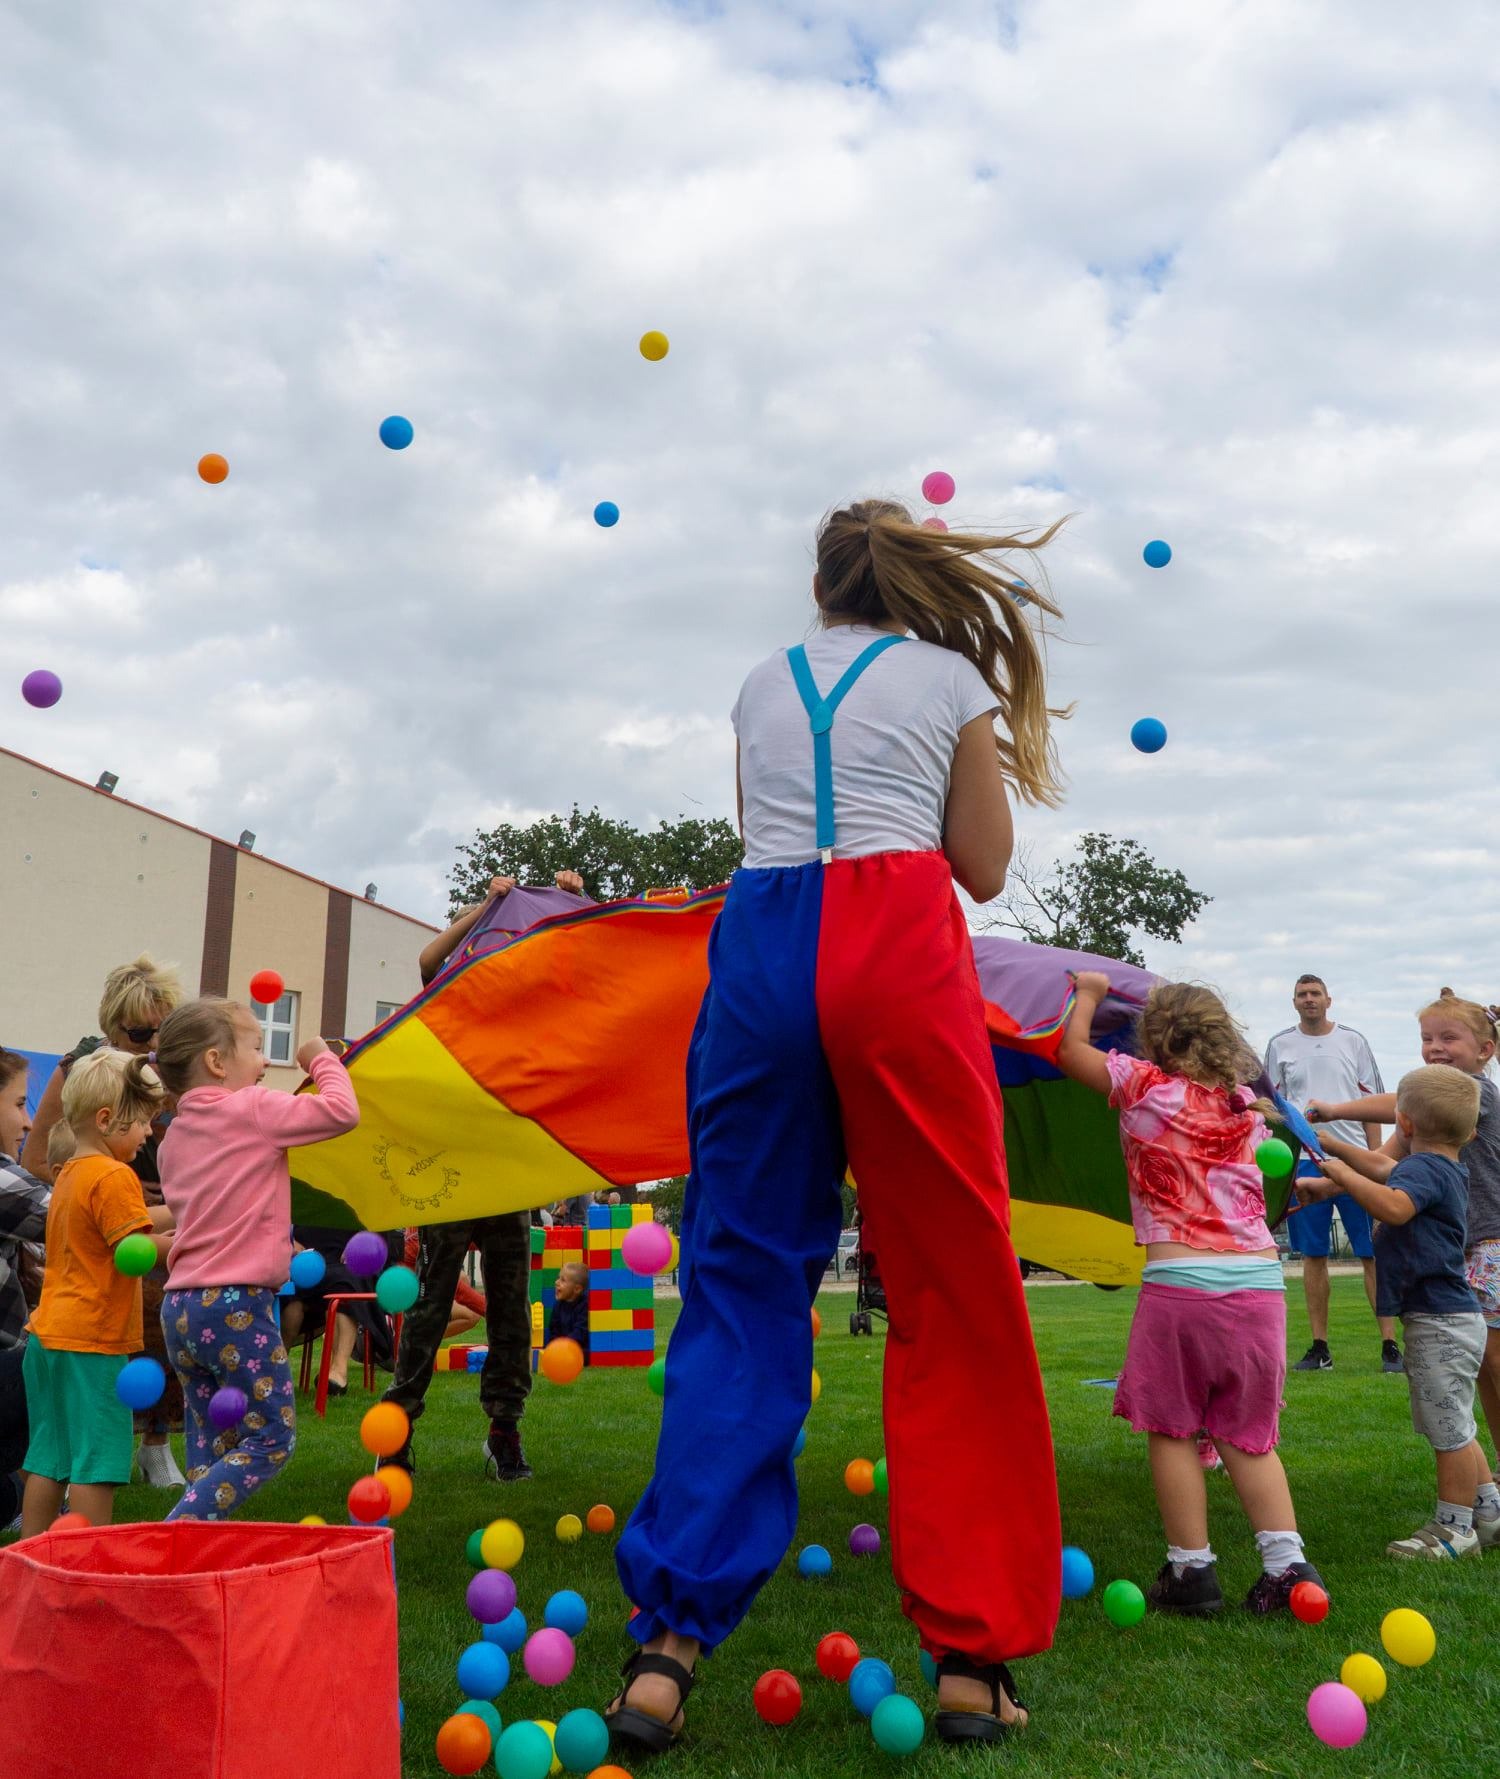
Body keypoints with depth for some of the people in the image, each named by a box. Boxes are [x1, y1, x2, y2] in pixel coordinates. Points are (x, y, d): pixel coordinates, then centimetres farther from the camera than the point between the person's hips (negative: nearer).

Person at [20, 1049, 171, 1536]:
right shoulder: (114, 1176, -14)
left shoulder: (70, 1174, 16)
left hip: (48, 1336, 9)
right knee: (95, 1462, -4)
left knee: (48, 1458, 14)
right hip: (92, 1341, -9)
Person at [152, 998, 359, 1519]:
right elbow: (342, 1111, -13)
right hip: (236, 1304, -8)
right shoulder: (252, 1108, -8)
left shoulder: (174, 1134, 16)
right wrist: (322, 1058, 4)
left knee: (209, 1448, 13)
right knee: (271, 1438, -1)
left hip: (181, 1305, 8)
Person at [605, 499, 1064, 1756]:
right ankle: (971, 1651, 9)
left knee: (742, 1280, 7)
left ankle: (670, 1637, 3)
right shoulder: (952, 677, 12)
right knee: (952, 1299, 4)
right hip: (900, 945, -3)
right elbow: (983, 870, 12)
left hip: (760, 945, 3)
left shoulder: (764, 685, 21)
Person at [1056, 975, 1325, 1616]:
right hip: (1259, 1283, 5)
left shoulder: (1145, 1084, -1)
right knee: (1248, 1436, 15)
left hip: (1180, 1283, -5)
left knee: (1170, 1430, 8)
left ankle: (1191, 1570, 12)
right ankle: (1288, 1566, 12)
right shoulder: (1244, 1104, 13)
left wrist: (1088, 993, 23)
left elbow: (1071, 1051, 7)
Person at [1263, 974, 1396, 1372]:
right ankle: (1320, 1347, 11)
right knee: (1313, 1256, 4)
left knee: (1374, 1253, -3)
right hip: (1302, 1159, 1)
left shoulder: (1353, 1040, 8)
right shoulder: (1280, 1045, 10)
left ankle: (1390, 1344, 3)